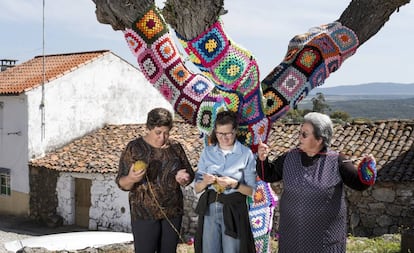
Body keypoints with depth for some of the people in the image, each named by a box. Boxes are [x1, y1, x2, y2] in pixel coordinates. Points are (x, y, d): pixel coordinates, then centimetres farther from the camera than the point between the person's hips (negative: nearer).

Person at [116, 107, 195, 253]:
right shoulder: (134, 148, -6)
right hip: (144, 213, -4)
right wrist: (131, 179, -30)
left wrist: (183, 178, -14)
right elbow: (121, 183, -7)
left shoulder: (175, 147, 4)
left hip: (173, 212, 4)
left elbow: (190, 174, 10)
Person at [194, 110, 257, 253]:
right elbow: (197, 188, 5)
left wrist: (235, 184, -21)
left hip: (233, 210, -2)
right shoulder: (207, 152, 2)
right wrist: (205, 182, -17)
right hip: (209, 209, 2)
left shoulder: (246, 154, -5)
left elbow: (251, 191, -3)